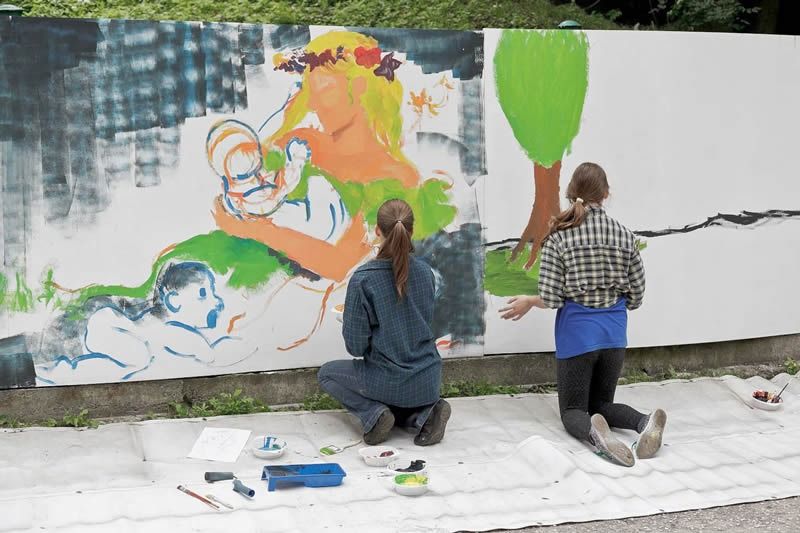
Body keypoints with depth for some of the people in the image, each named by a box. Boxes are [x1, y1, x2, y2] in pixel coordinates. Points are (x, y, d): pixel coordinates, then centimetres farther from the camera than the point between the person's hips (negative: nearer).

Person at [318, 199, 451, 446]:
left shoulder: (363, 279, -18)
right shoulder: (425, 272, -2)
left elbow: (355, 345, -13)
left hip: (387, 383, -4)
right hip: (428, 382, 5)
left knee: (328, 373, 23)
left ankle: (374, 414, 0)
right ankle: (423, 414, 6)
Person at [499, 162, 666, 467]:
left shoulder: (559, 237, -8)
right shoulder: (624, 236, 1)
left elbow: (550, 299, -12)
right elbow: (636, 298, 4)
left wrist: (527, 302, 9)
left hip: (577, 331, -3)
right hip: (614, 331, 3)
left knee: (573, 408, 9)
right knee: (601, 403, 19)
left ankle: (593, 433, -29)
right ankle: (644, 422, -14)